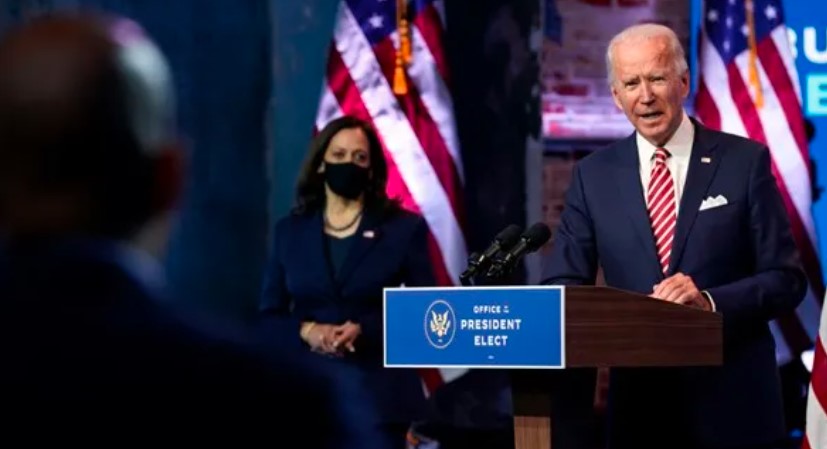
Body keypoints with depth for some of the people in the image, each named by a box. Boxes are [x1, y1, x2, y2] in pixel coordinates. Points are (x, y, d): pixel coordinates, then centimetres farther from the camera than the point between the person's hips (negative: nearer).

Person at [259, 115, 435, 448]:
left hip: (379, 393, -2)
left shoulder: (403, 227, 5)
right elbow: (269, 314, 12)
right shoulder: (290, 230, 12)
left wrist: (364, 330, -13)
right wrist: (305, 330, -10)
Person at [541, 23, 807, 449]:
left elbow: (786, 279, -3)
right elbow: (562, 284, 3)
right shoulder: (593, 175, 6)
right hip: (637, 403, 2)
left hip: (731, 403, -2)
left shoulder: (745, 162, -1)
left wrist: (711, 301, -20)